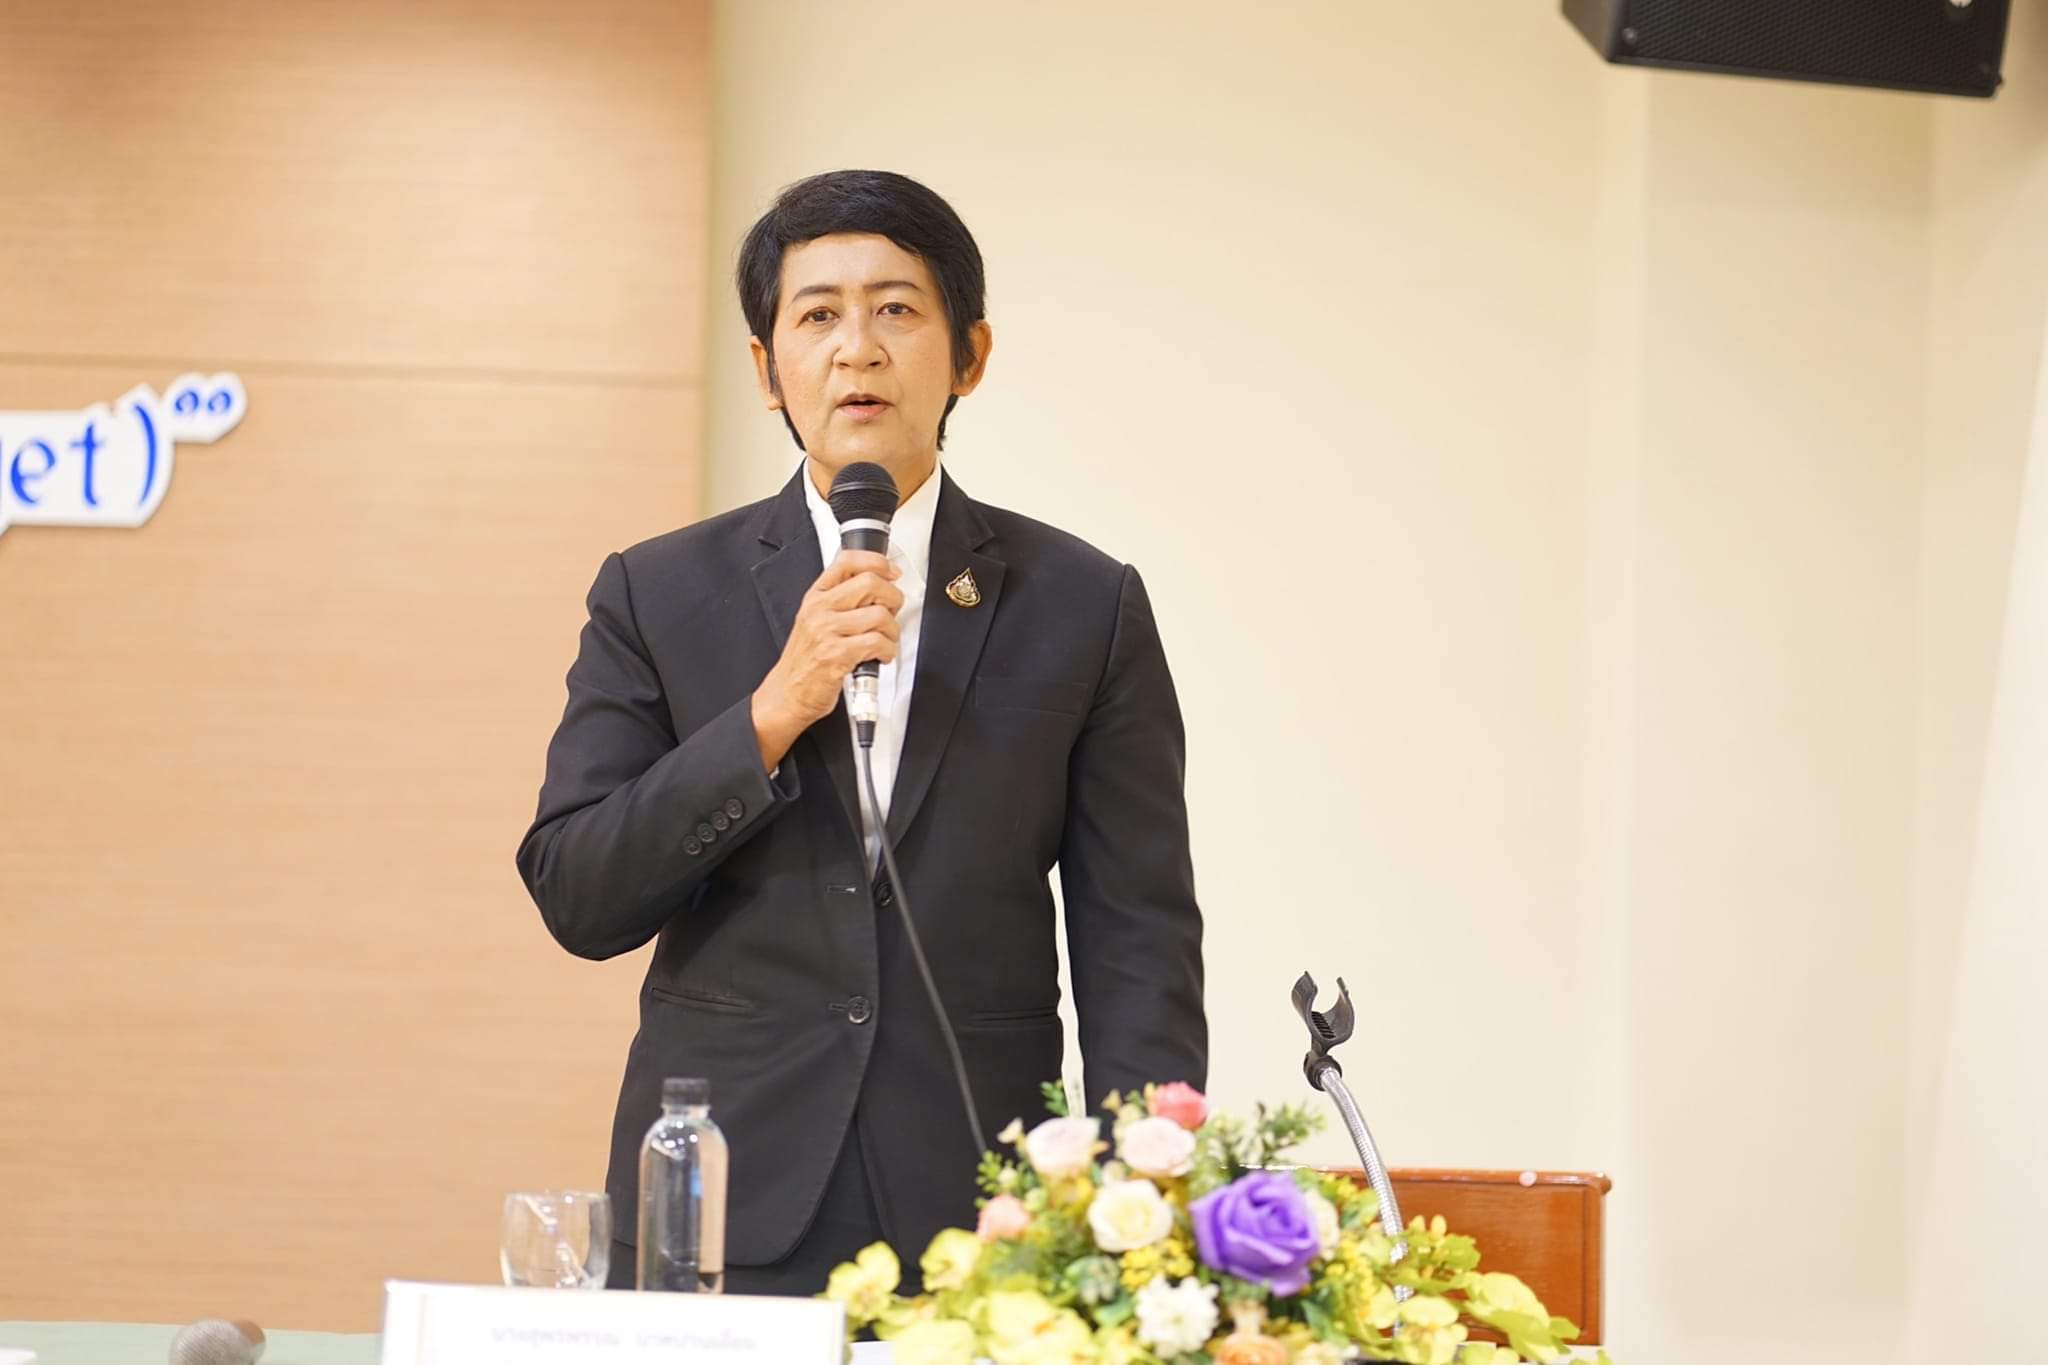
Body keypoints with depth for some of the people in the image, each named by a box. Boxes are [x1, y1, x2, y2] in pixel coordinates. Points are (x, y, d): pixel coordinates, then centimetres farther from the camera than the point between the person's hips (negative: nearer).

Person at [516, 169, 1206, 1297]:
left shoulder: (1085, 607, 5)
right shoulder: (657, 596, 6)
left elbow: (1140, 948, 3)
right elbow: (575, 897, -1)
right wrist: (774, 712, -12)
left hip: (982, 1228, 0)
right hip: (719, 1222, 0)